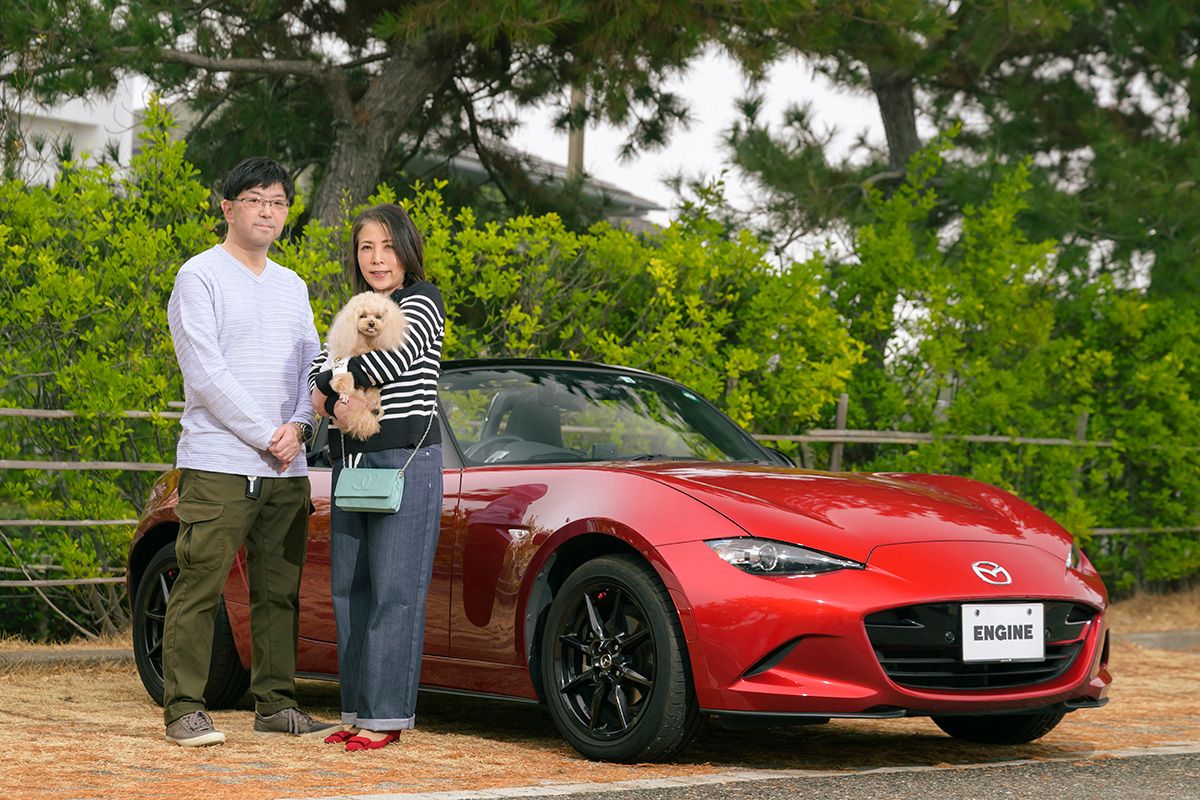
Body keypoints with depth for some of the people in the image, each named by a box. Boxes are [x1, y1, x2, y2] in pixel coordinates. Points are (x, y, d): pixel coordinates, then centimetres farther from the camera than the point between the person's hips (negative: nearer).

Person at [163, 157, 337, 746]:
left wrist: (298, 427, -5)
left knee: (280, 593, 8)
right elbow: (205, 373, -9)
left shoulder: (292, 287, 18)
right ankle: (184, 709, -4)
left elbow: (312, 366, 15)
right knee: (199, 589, -7)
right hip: (218, 464, -6)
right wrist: (266, 437, -11)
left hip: (286, 471, 6)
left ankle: (276, 704, 15)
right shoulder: (200, 276, -2)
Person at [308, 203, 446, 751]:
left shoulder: (421, 300, 0)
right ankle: (357, 711, 8)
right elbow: (320, 369, 10)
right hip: (350, 459, 7)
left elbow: (391, 357, -15)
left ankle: (385, 715, -11)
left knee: (394, 590, -9)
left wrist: (329, 389, -3)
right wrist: (335, 402, -13)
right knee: (349, 588, 4)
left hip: (405, 458, -7)